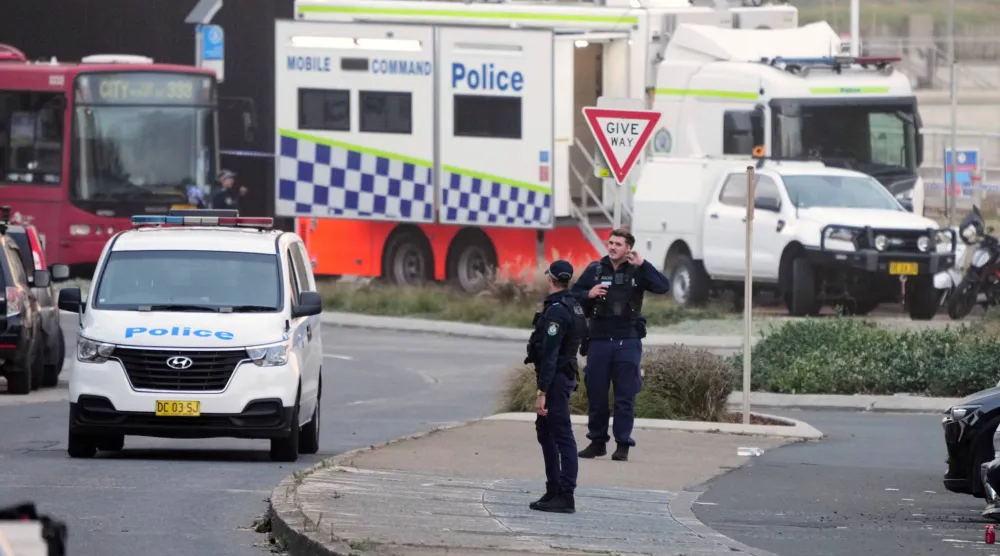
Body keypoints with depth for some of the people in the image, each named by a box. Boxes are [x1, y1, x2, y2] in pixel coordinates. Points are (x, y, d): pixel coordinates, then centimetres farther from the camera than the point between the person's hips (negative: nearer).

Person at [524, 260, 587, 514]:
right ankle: (554, 490, 24)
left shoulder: (556, 311, -19)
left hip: (555, 378, -10)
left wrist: (542, 392, -23)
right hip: (566, 375, 10)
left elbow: (550, 355, -23)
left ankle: (565, 496, -10)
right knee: (545, 431, 19)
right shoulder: (573, 306, 11)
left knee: (562, 436, -9)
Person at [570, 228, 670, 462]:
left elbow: (663, 287, -10)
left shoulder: (637, 271, 3)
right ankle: (597, 441, 17)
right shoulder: (595, 270, 7)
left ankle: (623, 445, 3)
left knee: (625, 396, -2)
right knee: (596, 394, 6)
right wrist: (588, 295, -10)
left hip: (628, 342, -2)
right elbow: (573, 295, 10)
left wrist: (642, 265, -16)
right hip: (599, 340, 2)